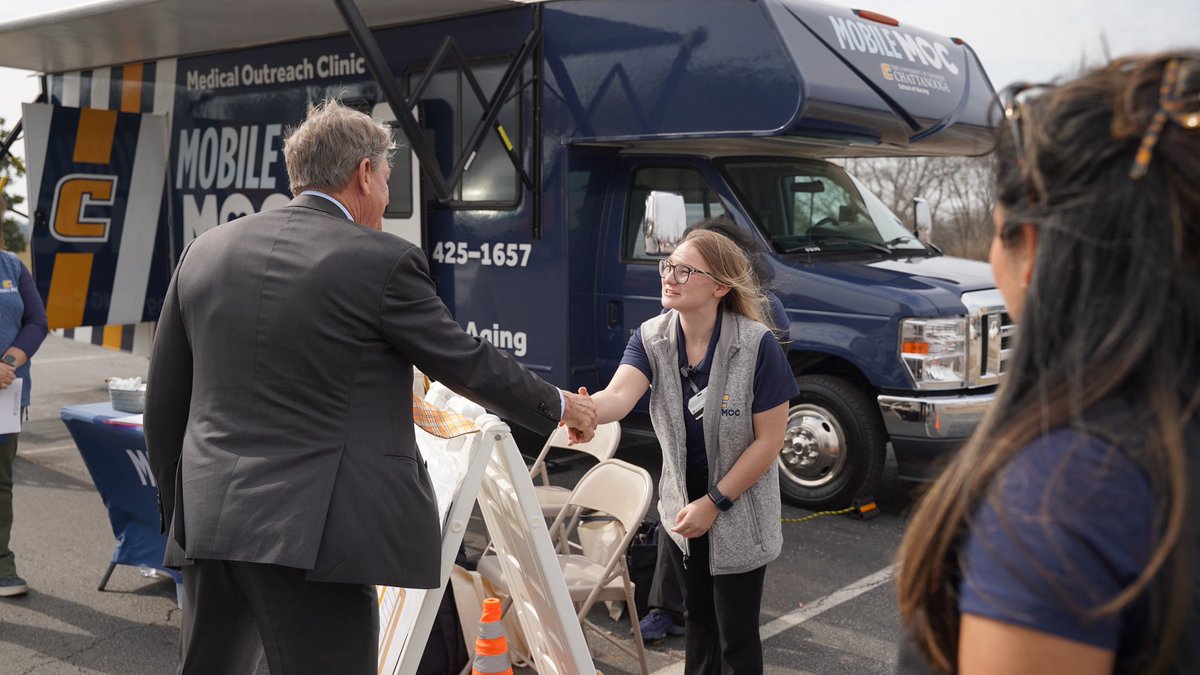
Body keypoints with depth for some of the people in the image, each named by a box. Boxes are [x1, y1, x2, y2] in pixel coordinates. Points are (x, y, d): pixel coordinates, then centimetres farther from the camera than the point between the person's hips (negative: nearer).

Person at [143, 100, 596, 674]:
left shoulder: (205, 251, 8)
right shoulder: (383, 262, -9)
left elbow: (164, 400, 12)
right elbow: (467, 364, 1)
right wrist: (559, 407, 17)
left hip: (207, 522, 7)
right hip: (308, 534, -6)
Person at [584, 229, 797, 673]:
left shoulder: (757, 346, -21)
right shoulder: (651, 338, -9)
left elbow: (769, 439, -18)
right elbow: (619, 396, -27)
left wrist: (714, 502, -18)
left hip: (739, 516, -4)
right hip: (682, 507, 5)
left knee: (735, 635, 6)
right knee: (698, 619, 22)